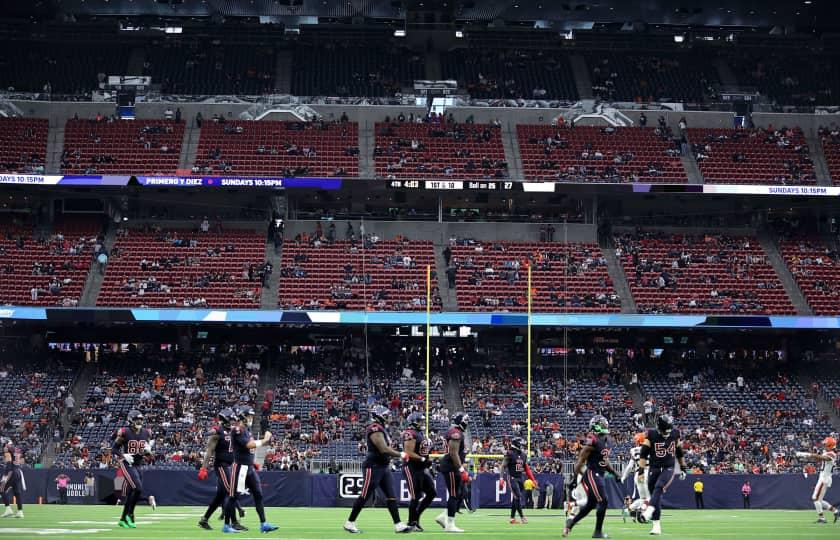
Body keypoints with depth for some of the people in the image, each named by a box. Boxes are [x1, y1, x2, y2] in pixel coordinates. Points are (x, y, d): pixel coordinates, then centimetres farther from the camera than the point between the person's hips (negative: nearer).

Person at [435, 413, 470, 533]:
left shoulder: (457, 433, 17)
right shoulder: (455, 433, -15)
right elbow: (454, 453, -21)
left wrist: (462, 470, 24)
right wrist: (462, 470, -20)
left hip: (453, 468, 10)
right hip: (451, 468, -10)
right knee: (454, 495, -6)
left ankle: (443, 517, 15)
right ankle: (450, 525, -3)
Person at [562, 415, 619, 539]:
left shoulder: (604, 441, 11)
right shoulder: (592, 442, -16)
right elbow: (580, 461, -15)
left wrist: (614, 473, 14)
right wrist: (575, 478, -15)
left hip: (599, 476, 9)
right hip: (592, 476, -9)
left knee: (590, 505, 15)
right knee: (603, 501, -11)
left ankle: (571, 522, 28)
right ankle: (598, 532, -3)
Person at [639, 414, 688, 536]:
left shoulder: (675, 434, 3)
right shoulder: (651, 435, -5)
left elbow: (679, 452, 17)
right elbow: (644, 454, -4)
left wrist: (683, 468, 21)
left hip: (669, 469, 0)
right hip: (654, 469, 0)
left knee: (658, 488, -28)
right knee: (655, 496, 1)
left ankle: (650, 510, -43)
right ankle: (656, 525, 7)